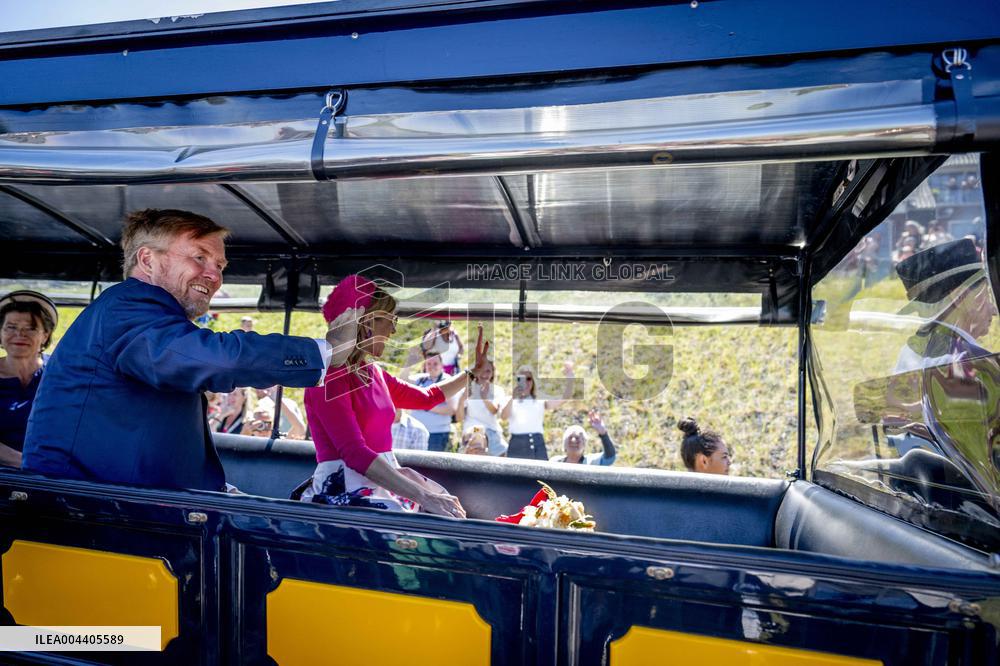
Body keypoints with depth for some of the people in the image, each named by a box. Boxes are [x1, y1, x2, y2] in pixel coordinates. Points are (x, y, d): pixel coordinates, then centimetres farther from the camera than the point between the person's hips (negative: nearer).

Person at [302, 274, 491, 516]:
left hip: (384, 481, 9)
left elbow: (427, 397, 30)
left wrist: (475, 370, 27)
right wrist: (422, 496, -28)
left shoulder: (373, 373, 14)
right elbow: (354, 453, -22)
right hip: (345, 490, -8)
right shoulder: (328, 375, -12)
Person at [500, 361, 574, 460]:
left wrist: (569, 376, -10)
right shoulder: (510, 401, 11)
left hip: (538, 444, 1)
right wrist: (512, 398, -24)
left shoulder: (540, 400, 14)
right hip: (517, 444, -1)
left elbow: (564, 398, 2)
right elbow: (503, 416, -8)